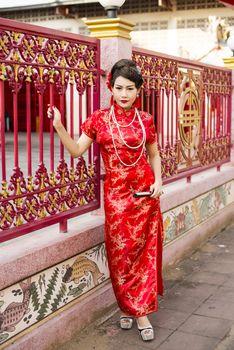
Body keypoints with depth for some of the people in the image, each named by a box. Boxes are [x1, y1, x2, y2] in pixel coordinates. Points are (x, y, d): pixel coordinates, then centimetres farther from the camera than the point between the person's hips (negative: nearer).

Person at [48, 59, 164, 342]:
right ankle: (132, 308, 22)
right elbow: (76, 151, -4)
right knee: (121, 252, 5)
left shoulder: (145, 120, 2)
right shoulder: (99, 119, -1)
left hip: (145, 191, 1)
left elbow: (154, 154, 12)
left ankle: (134, 308, 18)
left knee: (145, 250, 5)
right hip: (116, 193, -1)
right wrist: (59, 126, -17)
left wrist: (158, 181, -3)